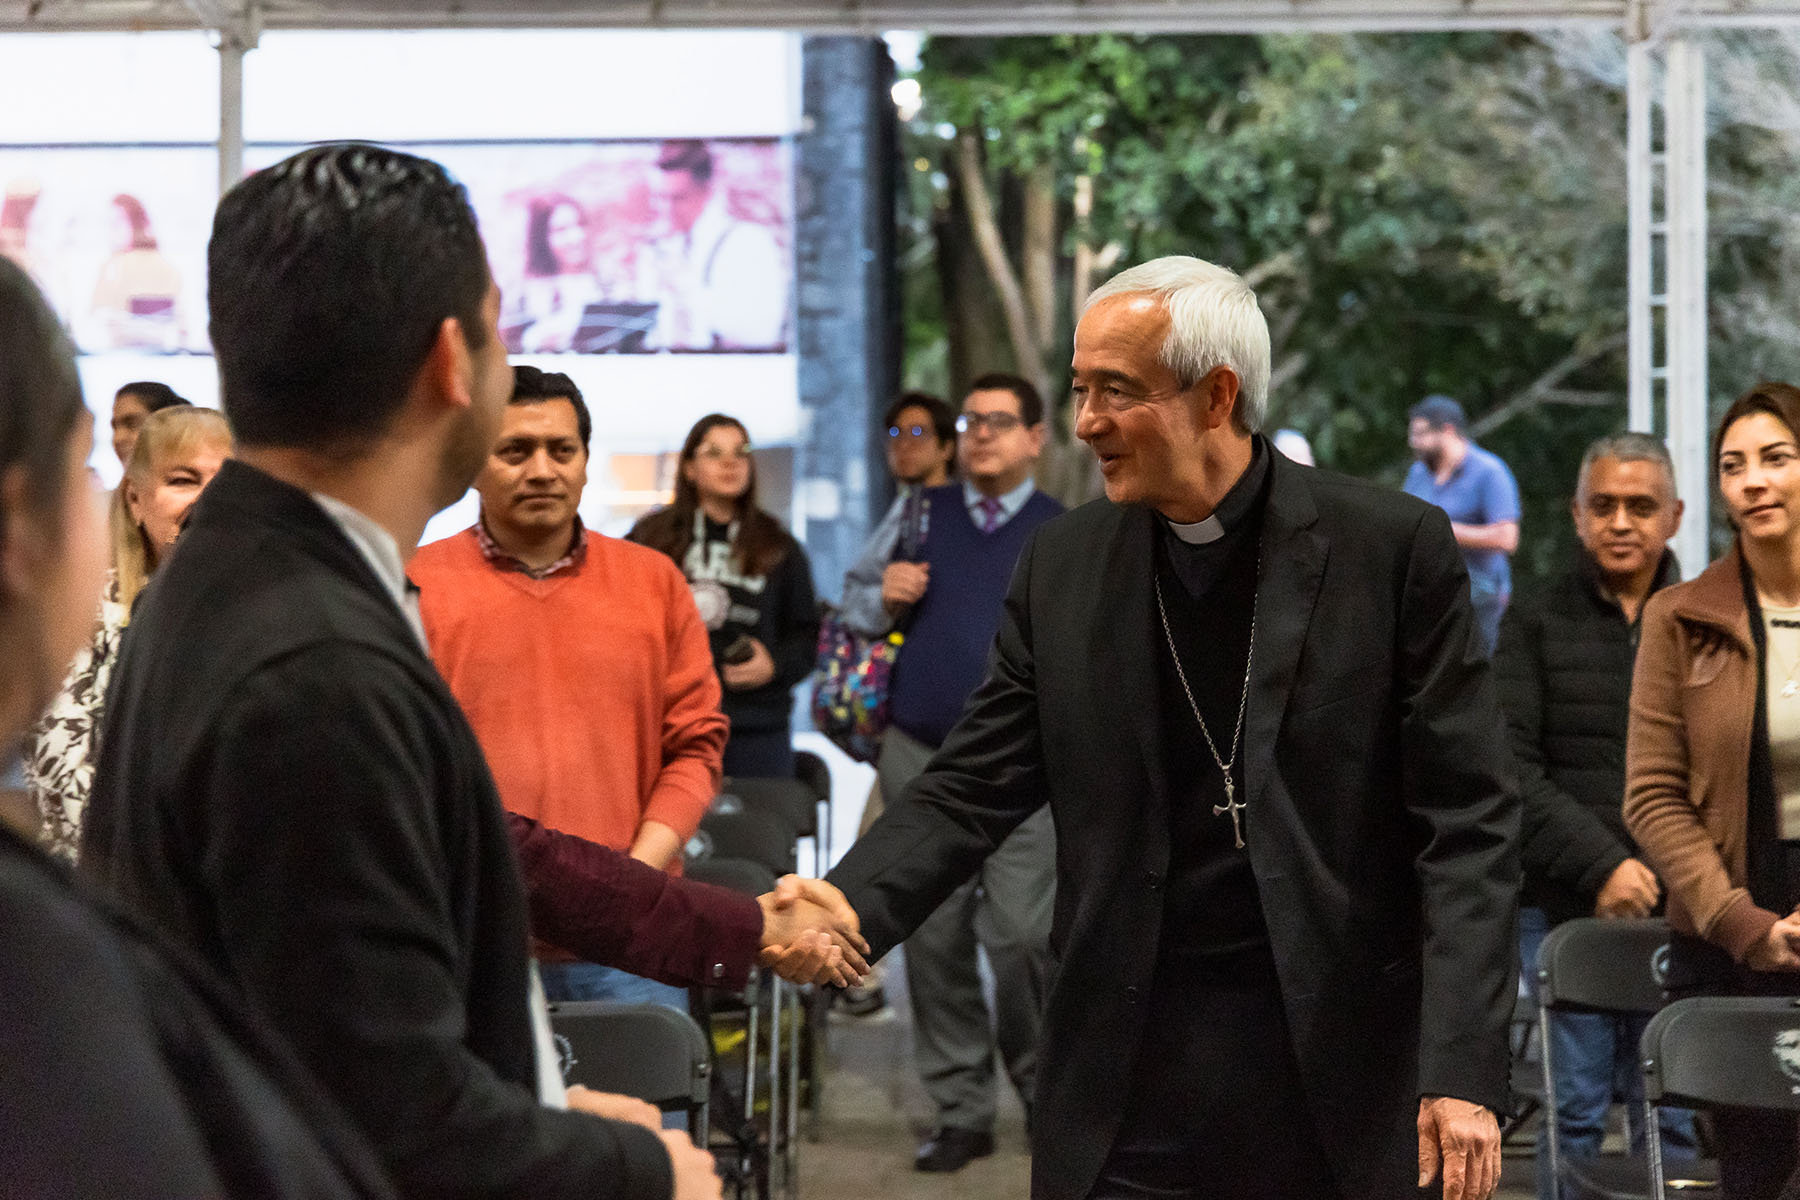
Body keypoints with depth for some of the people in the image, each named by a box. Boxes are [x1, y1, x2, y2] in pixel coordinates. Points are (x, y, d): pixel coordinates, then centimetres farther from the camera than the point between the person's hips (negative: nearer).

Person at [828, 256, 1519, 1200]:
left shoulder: (1393, 549, -5)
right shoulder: (1062, 566, 5)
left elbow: (1465, 824, -6)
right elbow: (969, 795, 5)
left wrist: (1464, 1072, -13)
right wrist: (832, 917, -13)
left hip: (1335, 1063, -2)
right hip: (1129, 1081, 2)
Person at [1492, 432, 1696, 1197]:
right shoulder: (1535, 625, 6)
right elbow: (1511, 769, -3)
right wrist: (1601, 865, -12)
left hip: (1679, 910, 1)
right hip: (1564, 906, -1)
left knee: (1673, 1110, 2)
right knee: (1575, 1109, 1)